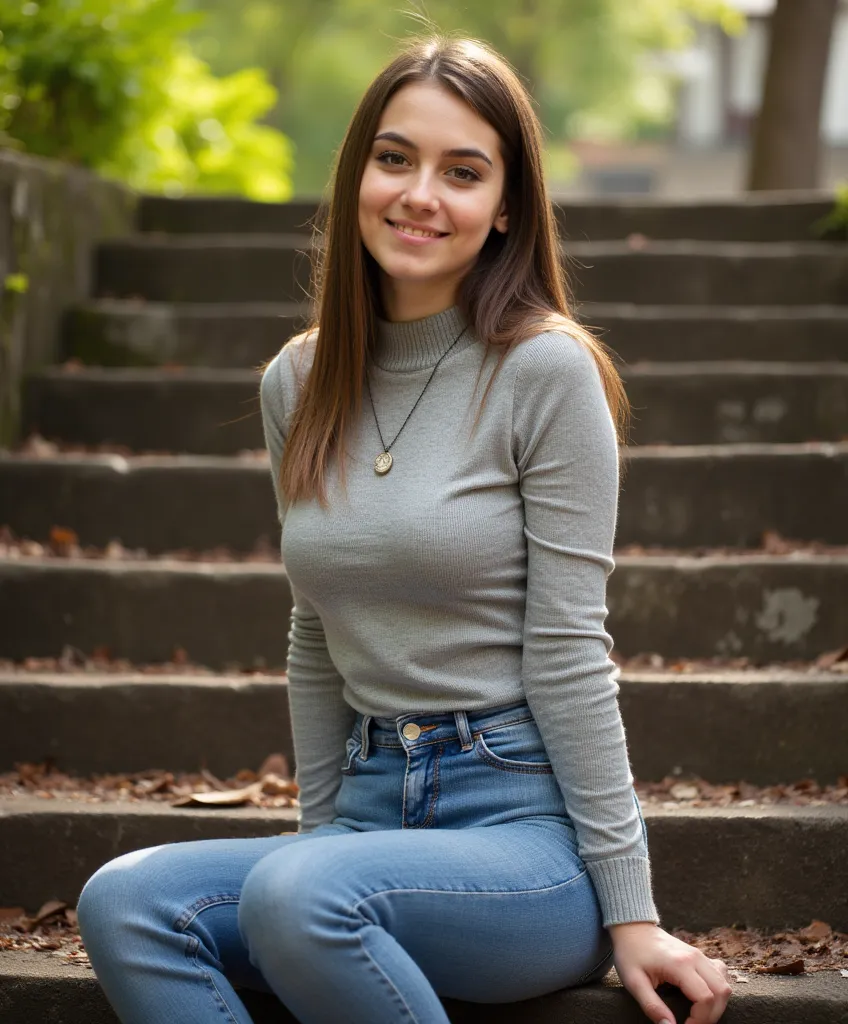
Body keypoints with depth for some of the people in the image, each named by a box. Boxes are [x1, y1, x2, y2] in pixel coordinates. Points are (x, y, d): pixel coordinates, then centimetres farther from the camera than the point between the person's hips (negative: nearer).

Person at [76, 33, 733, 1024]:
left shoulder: (546, 369, -8)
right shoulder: (297, 383, 9)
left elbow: (567, 653, -9)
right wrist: (319, 830, 14)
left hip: (530, 818, -5)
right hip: (372, 802, 6)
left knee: (296, 898, -33)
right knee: (122, 902, -20)